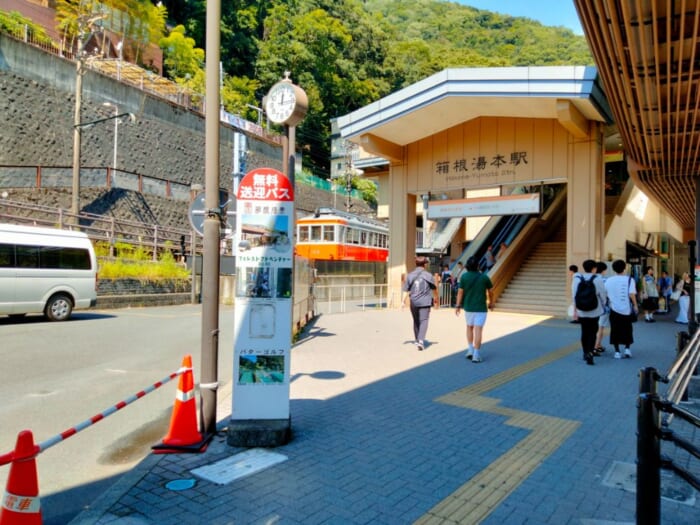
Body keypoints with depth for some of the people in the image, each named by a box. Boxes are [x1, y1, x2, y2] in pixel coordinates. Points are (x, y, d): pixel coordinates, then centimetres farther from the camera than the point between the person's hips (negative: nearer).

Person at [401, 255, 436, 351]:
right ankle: (421, 340, -20)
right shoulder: (428, 275, -4)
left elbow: (406, 290, -1)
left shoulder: (410, 275, 1)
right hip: (425, 302, -3)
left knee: (416, 321, 17)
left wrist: (403, 301, 5)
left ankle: (416, 340, 29)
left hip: (413, 302, 3)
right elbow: (434, 288, 7)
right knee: (424, 321, -3)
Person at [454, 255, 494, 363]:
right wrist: (491, 303, 22)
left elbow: (460, 291, -4)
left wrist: (458, 306, 3)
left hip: (468, 307, 2)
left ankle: (470, 350, 19)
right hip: (481, 308, -2)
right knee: (478, 330, -3)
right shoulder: (484, 277, -5)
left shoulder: (464, 276, -4)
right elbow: (490, 292, 6)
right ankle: (476, 355, -5)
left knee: (469, 327, 21)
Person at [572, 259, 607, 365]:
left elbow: (574, 295, -1)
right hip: (594, 311, -2)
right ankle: (590, 352, -12)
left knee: (584, 332, 15)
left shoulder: (576, 279, -6)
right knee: (592, 332, 4)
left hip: (582, 311, 2)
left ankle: (585, 353, 24)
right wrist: (603, 305, 16)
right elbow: (603, 295, -4)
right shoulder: (597, 280, -12)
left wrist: (576, 308, 11)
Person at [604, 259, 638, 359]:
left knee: (615, 331, 6)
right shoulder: (629, 279, -6)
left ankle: (617, 352, 5)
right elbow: (632, 294, -13)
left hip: (614, 309, 1)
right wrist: (635, 305, -3)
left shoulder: (608, 280, 1)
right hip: (626, 309, -1)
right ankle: (627, 349, 11)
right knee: (627, 330, 16)